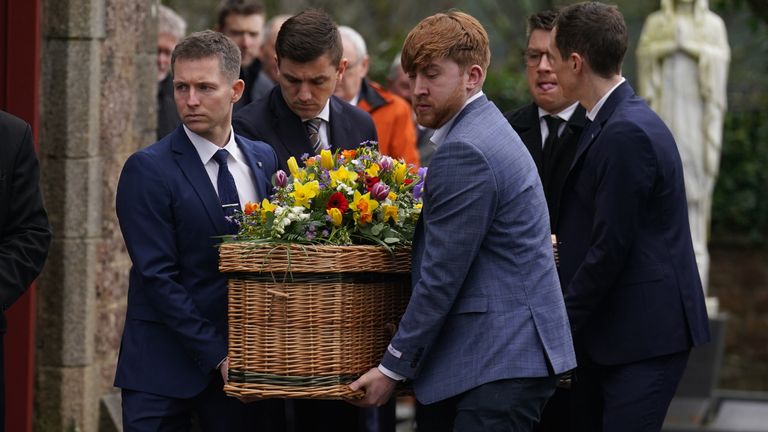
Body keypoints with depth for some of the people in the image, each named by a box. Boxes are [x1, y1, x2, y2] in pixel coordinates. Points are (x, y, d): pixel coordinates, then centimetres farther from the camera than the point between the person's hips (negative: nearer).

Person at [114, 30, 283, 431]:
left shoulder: (263, 159, 8)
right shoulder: (148, 169, -8)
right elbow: (158, 277, -12)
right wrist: (216, 356, -15)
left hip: (240, 362, 4)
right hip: (165, 367, -4)